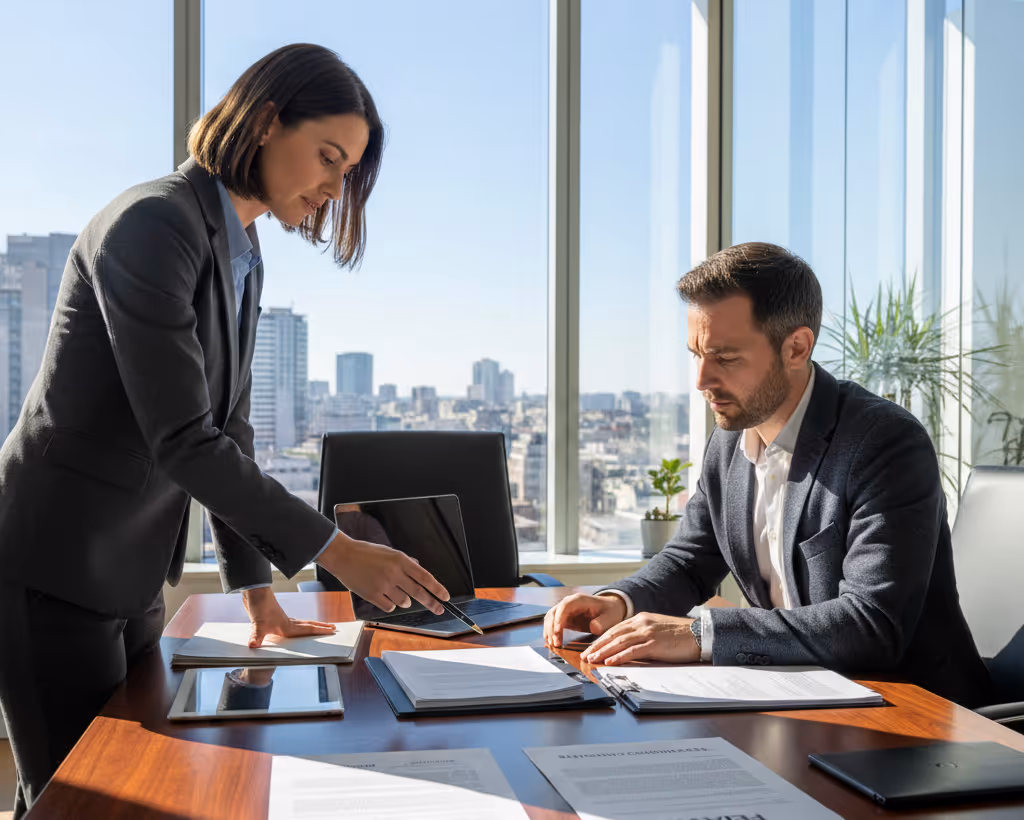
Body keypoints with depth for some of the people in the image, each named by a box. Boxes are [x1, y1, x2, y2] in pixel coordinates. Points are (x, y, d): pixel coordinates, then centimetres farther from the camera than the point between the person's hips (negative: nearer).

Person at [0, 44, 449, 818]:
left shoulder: (244, 259, 8)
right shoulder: (153, 225, -20)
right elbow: (181, 440, -25)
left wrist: (257, 586, 8)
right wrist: (336, 551, -22)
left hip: (133, 571, 8)